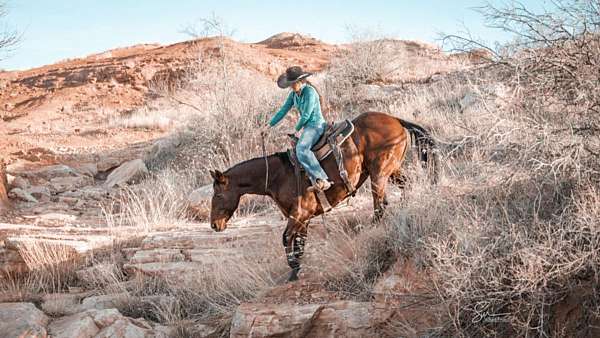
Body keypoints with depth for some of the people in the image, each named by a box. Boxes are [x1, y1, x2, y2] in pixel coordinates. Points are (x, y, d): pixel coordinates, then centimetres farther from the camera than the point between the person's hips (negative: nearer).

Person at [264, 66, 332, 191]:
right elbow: (283, 111, 16)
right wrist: (269, 125, 13)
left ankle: (322, 179, -38)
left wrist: (297, 129, -3)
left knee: (301, 149, -30)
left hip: (316, 125, -10)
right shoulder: (293, 94, 11)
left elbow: (306, 115, -16)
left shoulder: (310, 92, -15)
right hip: (307, 127, 10)